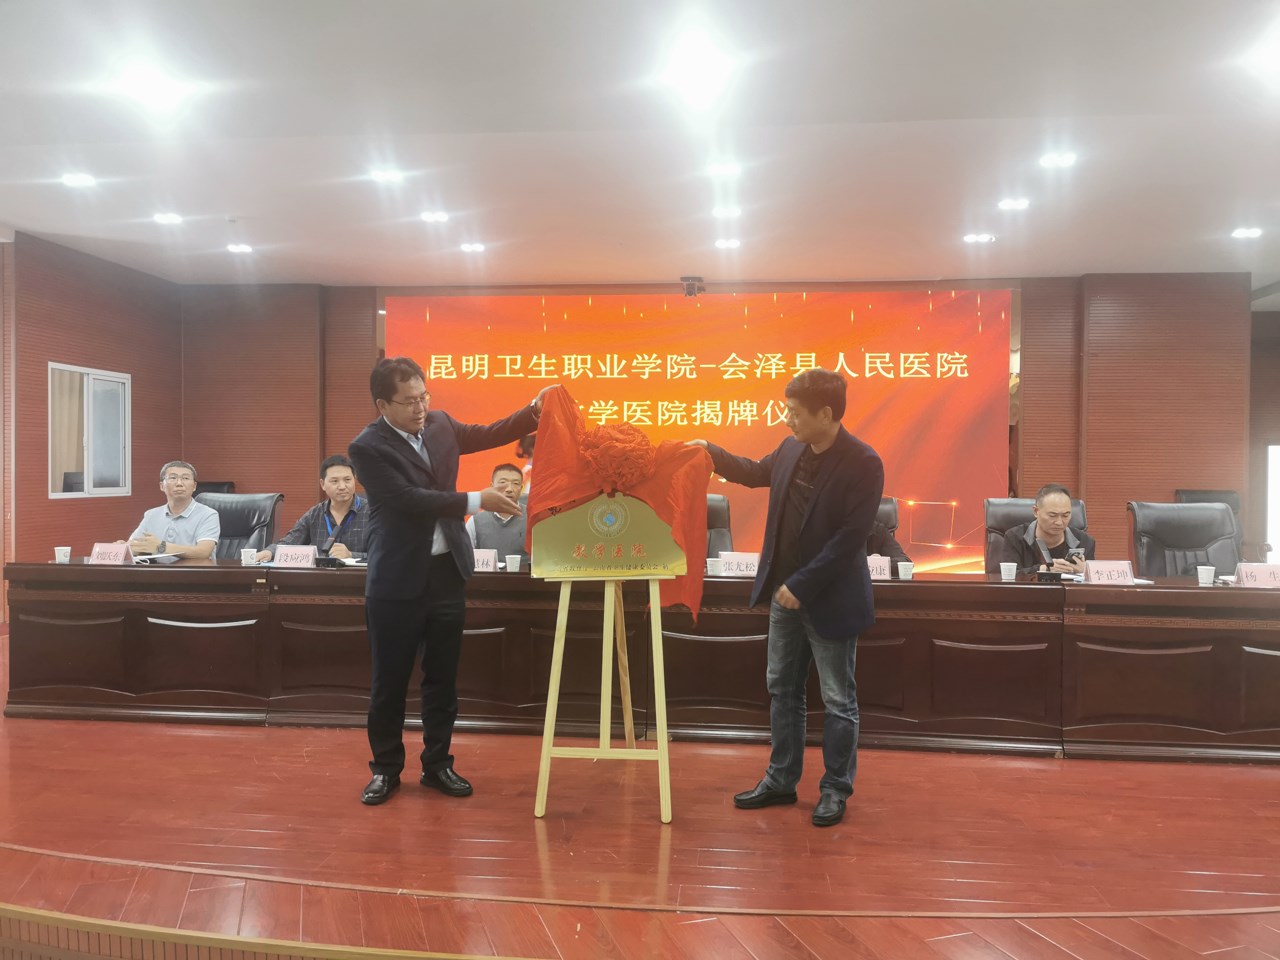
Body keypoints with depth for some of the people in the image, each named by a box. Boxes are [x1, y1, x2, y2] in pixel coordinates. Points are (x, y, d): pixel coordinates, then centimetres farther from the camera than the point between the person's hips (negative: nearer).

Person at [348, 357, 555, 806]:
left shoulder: (439, 424, 4)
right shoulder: (367, 447, -14)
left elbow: (489, 435, 17)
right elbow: (411, 499, -21)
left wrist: (535, 411, 4)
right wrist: (477, 501, -21)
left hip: (446, 570, 5)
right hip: (398, 579, -5)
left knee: (442, 675, 13)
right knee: (390, 680, 7)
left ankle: (437, 764, 27)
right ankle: (386, 769, 25)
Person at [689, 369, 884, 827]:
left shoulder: (863, 463, -19)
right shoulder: (791, 449, 1)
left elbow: (851, 537, -23)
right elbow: (758, 473, 22)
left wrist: (802, 585, -21)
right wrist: (710, 452, 11)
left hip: (830, 600, -7)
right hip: (786, 592, 7)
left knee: (837, 701, 8)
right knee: (782, 689, 16)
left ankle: (836, 790, 25)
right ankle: (781, 780, 32)